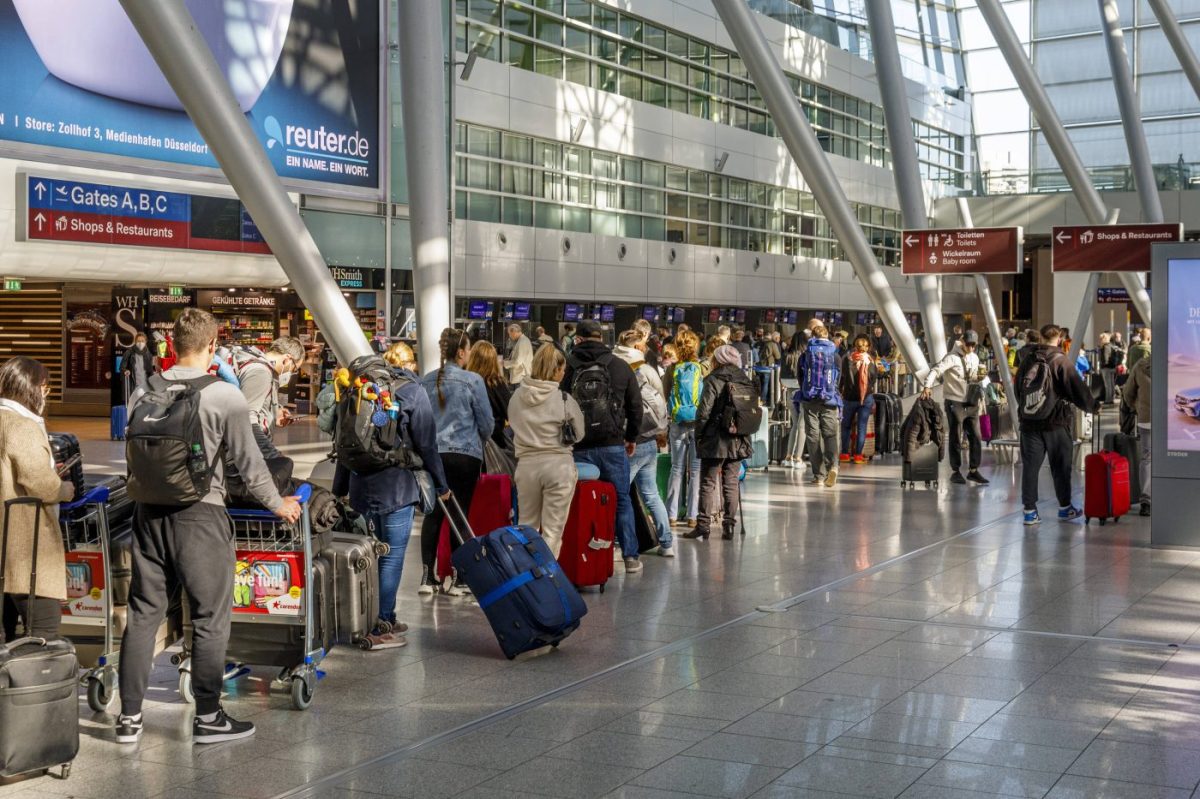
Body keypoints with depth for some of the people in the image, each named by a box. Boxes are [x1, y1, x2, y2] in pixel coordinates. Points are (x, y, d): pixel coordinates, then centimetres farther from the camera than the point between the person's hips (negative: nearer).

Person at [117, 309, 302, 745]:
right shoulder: (225, 396, -10)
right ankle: (208, 717, 12)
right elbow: (248, 460, -5)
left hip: (149, 512, 5)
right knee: (210, 618, 5)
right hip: (200, 515, -5)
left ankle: (129, 717, 17)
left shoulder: (146, 391, 5)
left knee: (142, 614, 11)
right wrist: (277, 504, 9)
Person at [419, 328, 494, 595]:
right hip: (465, 454, -4)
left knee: (433, 513, 8)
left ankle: (428, 577, 7)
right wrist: (478, 438, 20)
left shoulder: (426, 382, 4)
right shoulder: (473, 381, -7)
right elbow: (487, 423, -1)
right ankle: (458, 579, 6)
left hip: (432, 453, 4)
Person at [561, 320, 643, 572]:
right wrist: (631, 437, 21)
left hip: (579, 447, -1)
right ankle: (630, 557, 12)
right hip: (613, 445, 1)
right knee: (622, 501, 10)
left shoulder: (569, 367, -1)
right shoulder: (619, 366, 3)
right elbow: (635, 405, 8)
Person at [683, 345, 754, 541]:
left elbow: (704, 412, -13)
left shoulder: (714, 381, -10)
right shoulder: (748, 382, 6)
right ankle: (729, 526, 10)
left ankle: (703, 525, 3)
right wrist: (744, 432, 16)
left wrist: (698, 436, -2)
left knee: (708, 483, 2)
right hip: (739, 441, 5)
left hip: (716, 440, -5)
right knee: (731, 482, 10)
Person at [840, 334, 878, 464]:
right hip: (866, 397, 0)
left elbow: (842, 377, -2)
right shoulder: (870, 361, -5)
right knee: (862, 426, 5)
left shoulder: (847, 359, -7)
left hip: (849, 397, 0)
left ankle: (845, 453, 10)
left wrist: (841, 391, 10)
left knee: (846, 425, 13)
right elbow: (875, 378, 2)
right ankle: (858, 454, 2)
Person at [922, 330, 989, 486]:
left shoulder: (975, 358, 12)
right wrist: (928, 386, -35)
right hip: (955, 403, -6)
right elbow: (936, 370, -20)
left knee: (976, 437, 7)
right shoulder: (952, 357, -11)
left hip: (971, 403, 7)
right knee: (956, 438, 0)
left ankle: (973, 470, 16)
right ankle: (955, 471, 9)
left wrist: (982, 379, -1)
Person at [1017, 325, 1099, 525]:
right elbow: (1078, 388, -9)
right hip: (1055, 423, -3)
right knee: (1060, 466, 10)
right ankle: (1065, 508, 19)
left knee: (1030, 466, 5)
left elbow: (1017, 390, 13)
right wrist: (1094, 406, 5)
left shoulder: (1028, 361, 4)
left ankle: (1029, 510, 4)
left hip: (1029, 423, 3)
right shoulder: (1059, 361, -9)